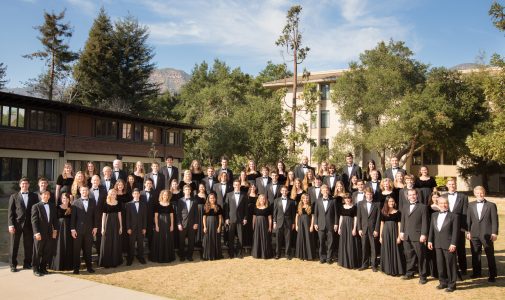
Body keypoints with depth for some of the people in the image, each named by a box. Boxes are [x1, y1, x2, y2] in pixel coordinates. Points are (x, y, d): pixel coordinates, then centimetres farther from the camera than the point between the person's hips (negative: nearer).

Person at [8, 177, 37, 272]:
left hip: (29, 224, 1)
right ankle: (13, 265, 14)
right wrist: (10, 224, -8)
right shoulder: (14, 196, 6)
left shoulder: (34, 196, 9)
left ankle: (27, 264, 17)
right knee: (13, 245, 3)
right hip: (17, 224, -1)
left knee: (29, 245, 5)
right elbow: (10, 211, 1)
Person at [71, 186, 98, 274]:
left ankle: (89, 266, 15)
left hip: (89, 230, 2)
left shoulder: (92, 203, 9)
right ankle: (76, 267, 11)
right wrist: (72, 229, -7)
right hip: (78, 230, -2)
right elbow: (73, 217, -2)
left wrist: (95, 227, 2)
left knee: (88, 249, 7)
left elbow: (95, 216, 9)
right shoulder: (75, 202, 1)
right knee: (76, 249, 3)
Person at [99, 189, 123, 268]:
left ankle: (115, 261, 18)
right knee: (107, 243, 2)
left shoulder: (118, 203, 5)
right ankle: (106, 262, 11)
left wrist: (121, 226, 5)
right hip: (108, 224, -2)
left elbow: (119, 215, 8)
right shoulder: (106, 204, -2)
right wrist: (102, 227, -5)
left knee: (116, 243, 8)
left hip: (116, 224, 2)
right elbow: (103, 216, -1)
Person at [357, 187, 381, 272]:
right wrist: (359, 229, -1)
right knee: (364, 248, 6)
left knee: (373, 248, 2)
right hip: (364, 229, 2)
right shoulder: (360, 204, 6)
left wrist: (376, 230, -7)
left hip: (373, 230, -2)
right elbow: (359, 217, 6)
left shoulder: (377, 204, 1)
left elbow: (378, 218, -1)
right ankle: (364, 264, 16)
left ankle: (374, 265, 12)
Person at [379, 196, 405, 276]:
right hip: (386, 233, 3)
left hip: (394, 232, -2)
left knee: (395, 250, 3)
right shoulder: (383, 212, 5)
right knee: (386, 251, 8)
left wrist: (399, 236, -9)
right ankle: (388, 269, 18)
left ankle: (395, 270, 10)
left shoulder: (397, 212, -1)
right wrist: (381, 236, 5)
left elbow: (399, 225, -2)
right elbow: (382, 224, 7)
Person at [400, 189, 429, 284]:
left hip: (418, 237, -5)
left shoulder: (423, 207, -1)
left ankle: (422, 276, 10)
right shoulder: (405, 208, 17)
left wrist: (423, 234, -13)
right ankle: (409, 273, 23)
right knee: (409, 256, 11)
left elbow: (425, 222, -6)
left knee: (421, 257, 1)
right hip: (407, 237, 5)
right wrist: (401, 232, 7)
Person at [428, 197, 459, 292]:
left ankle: (451, 284, 14)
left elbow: (455, 231, -8)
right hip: (438, 244, 5)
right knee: (440, 264, 10)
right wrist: (430, 241, 8)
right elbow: (431, 229, 13)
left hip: (449, 245, -5)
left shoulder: (454, 216, -4)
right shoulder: (434, 215, 12)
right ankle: (443, 282, 23)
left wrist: (453, 244, -14)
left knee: (450, 265, 3)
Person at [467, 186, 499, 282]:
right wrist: (468, 232, 3)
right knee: (475, 254, 9)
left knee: (490, 255, 3)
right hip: (474, 234, 3)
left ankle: (492, 275, 13)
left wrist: (494, 233, -8)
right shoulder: (470, 205, 8)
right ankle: (477, 272, 22)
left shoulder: (491, 205, 0)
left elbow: (494, 220, -2)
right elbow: (468, 219, 9)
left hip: (487, 235, -3)